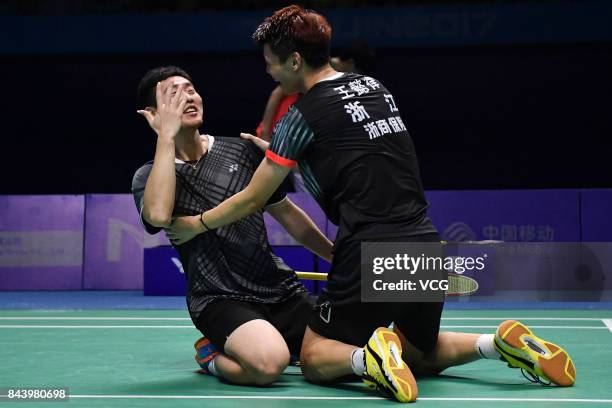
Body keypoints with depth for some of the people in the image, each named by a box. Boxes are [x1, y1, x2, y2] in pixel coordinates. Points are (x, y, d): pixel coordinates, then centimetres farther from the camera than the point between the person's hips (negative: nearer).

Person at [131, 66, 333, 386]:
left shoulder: (241, 151, 9)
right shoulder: (148, 176, -1)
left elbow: (286, 213, 19)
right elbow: (158, 215, -27)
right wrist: (167, 136, -20)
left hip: (280, 288, 5)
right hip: (220, 300, -5)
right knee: (268, 364, -34)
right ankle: (213, 356, 1)